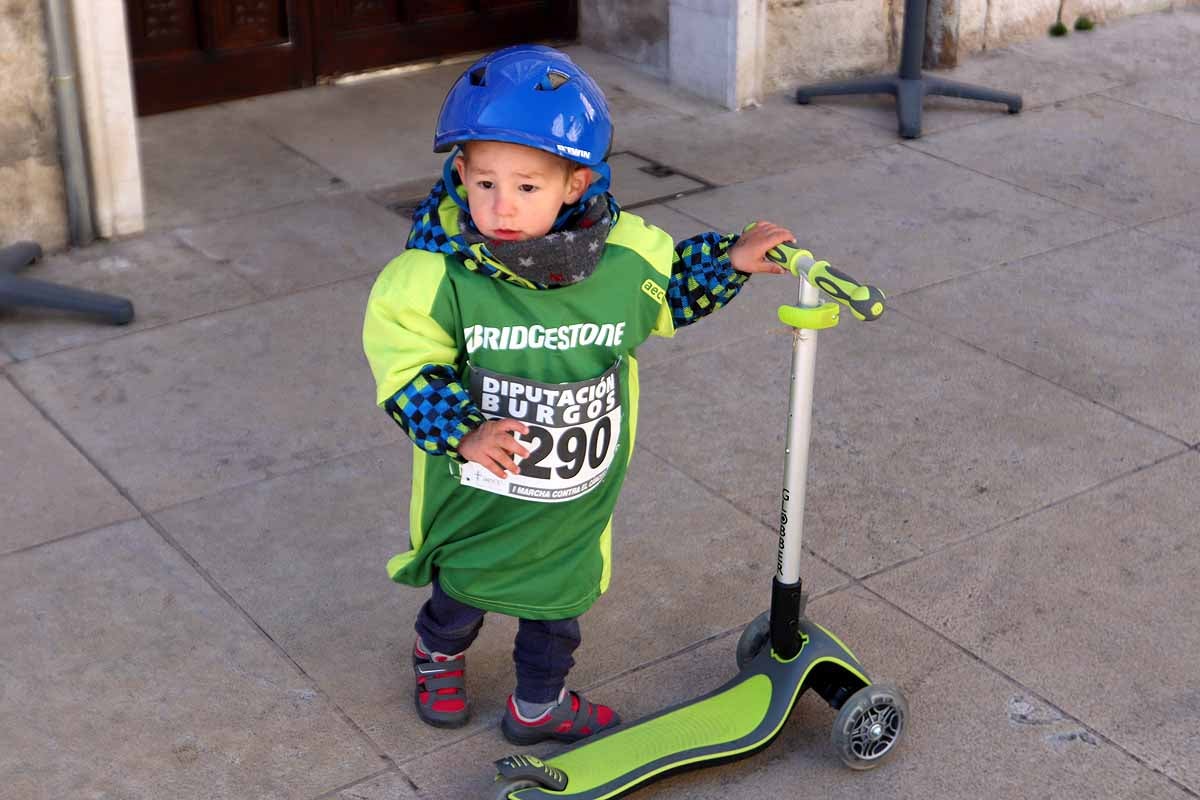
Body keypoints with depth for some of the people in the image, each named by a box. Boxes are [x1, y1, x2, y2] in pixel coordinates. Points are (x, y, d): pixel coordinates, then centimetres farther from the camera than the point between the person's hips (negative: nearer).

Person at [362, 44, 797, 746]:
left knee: (559, 599, 22)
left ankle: (539, 706, 49)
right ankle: (440, 652, 60)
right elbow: (406, 362, -19)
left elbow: (673, 289, 5)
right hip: (475, 495, -1)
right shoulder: (440, 270, -27)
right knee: (464, 587, 25)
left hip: (575, 502, 2)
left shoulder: (624, 254, -18)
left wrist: (734, 260, -7)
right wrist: (465, 433, -32)